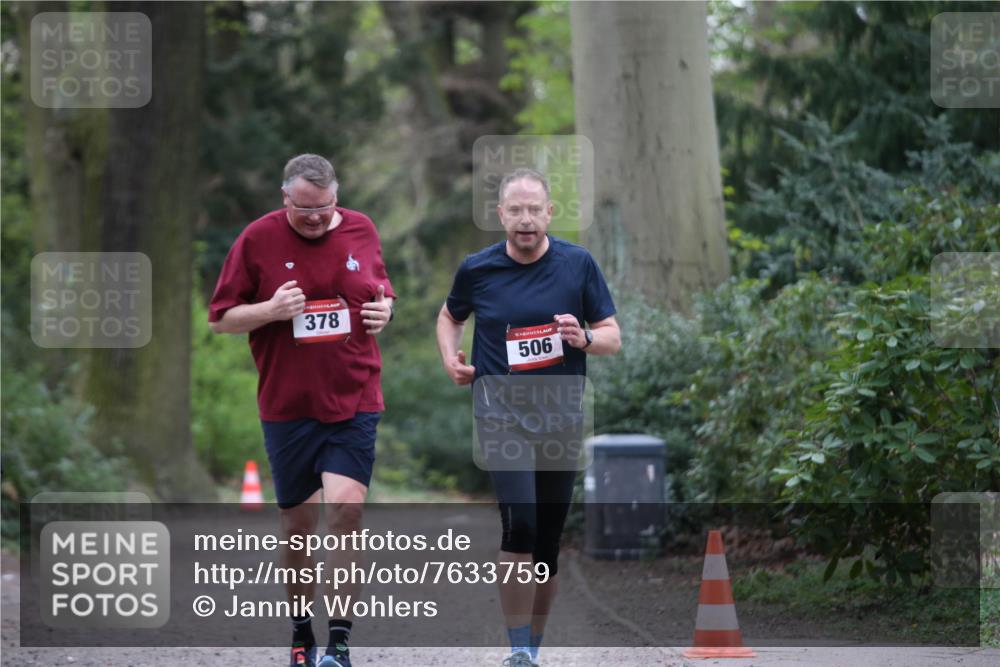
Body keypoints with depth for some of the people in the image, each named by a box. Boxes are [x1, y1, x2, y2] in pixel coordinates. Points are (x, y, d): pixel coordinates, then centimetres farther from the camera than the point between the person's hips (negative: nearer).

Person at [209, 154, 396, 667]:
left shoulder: (362, 231, 5)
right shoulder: (257, 239, -3)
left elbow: (381, 292, 22)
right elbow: (220, 318, 1)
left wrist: (385, 309, -1)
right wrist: (271, 310, -16)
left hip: (354, 401, 0)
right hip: (286, 407, 0)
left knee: (345, 507, -16)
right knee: (298, 523, 6)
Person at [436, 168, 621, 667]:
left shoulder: (578, 264, -1)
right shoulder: (477, 269, 0)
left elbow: (613, 338, 3)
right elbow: (450, 316, 20)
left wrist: (584, 338, -18)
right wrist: (450, 358, 2)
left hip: (562, 416, 2)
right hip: (501, 413, -2)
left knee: (548, 541, 8)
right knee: (520, 522, -21)